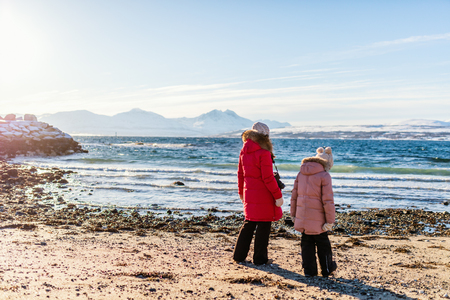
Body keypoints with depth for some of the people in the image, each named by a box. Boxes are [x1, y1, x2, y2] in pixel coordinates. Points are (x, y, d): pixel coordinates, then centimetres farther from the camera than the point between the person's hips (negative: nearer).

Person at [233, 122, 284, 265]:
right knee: (263, 226, 6)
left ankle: (239, 255, 23)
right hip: (263, 196, -7)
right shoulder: (263, 153, -17)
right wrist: (278, 195, -10)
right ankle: (260, 258, 16)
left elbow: (240, 173, 13)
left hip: (249, 194, 7)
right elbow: (268, 178, -18)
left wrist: (241, 192, 24)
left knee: (249, 223, 19)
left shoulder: (244, 151, 5)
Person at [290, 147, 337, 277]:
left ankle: (309, 270, 17)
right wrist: (330, 220, -10)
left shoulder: (301, 173, 7)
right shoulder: (324, 176, -12)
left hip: (302, 218, 5)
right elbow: (328, 200, -15)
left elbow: (294, 195, 11)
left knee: (307, 243, 14)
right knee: (323, 243, 12)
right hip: (317, 219, -5)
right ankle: (327, 269, 28)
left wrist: (293, 214, 18)